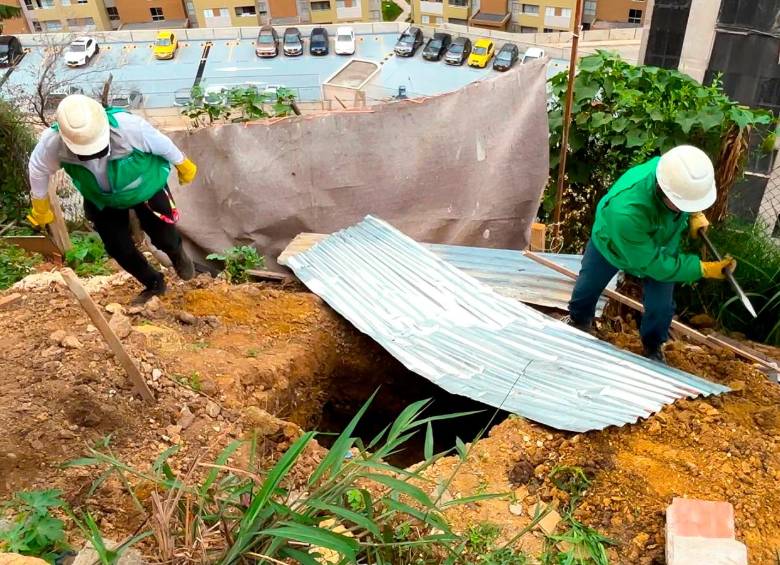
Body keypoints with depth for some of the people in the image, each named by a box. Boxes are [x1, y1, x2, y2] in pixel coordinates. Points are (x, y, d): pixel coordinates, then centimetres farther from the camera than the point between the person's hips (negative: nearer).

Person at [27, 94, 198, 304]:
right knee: (119, 249, 5)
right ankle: (154, 284, 32)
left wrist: (183, 165, -3)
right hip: (103, 200, 3)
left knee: (163, 237, 3)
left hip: (145, 187, -2)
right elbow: (38, 170, -11)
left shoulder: (127, 126, -41)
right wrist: (41, 209, 3)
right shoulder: (52, 143, -33)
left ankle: (178, 254, 43)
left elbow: (162, 144, -21)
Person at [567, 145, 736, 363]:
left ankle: (653, 348, 34)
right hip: (611, 242, -3)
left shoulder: (676, 172, -35)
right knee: (586, 288, 17)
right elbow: (653, 263, -37)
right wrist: (704, 269, -38)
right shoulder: (626, 211, -50)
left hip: (662, 245, 3)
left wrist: (695, 215, -20)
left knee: (660, 306, 2)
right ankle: (579, 322, 52)